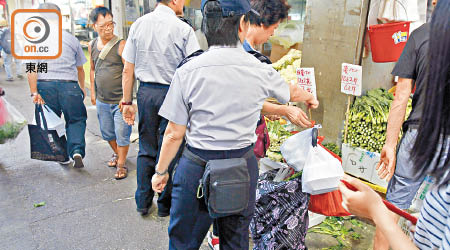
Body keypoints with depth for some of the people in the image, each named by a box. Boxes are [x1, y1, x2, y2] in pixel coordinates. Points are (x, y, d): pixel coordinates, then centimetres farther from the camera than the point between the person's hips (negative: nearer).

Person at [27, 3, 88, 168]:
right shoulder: (71, 38, 10)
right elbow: (80, 68, 18)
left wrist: (34, 92, -8)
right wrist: (82, 87, 32)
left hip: (45, 85, 0)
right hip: (70, 85, 0)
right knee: (76, 120, 13)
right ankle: (77, 151, -9)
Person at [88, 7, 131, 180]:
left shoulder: (121, 45, -13)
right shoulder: (92, 45, 5)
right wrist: (93, 92, 18)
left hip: (120, 100, -6)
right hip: (101, 100, 6)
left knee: (122, 134, 2)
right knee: (107, 133, 20)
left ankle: (121, 164, 19)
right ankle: (116, 153, 44)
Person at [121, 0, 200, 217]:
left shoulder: (138, 25, 5)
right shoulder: (183, 29, -8)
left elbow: (128, 70, 5)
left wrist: (127, 102, 11)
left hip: (146, 92, 4)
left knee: (146, 149, 15)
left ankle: (143, 202, 26)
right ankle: (165, 204, 23)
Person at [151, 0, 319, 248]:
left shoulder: (188, 70, -12)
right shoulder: (261, 71, -6)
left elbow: (174, 134, -8)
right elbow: (292, 92, 16)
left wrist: (161, 171, 8)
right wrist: (310, 98, 40)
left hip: (197, 167, -2)